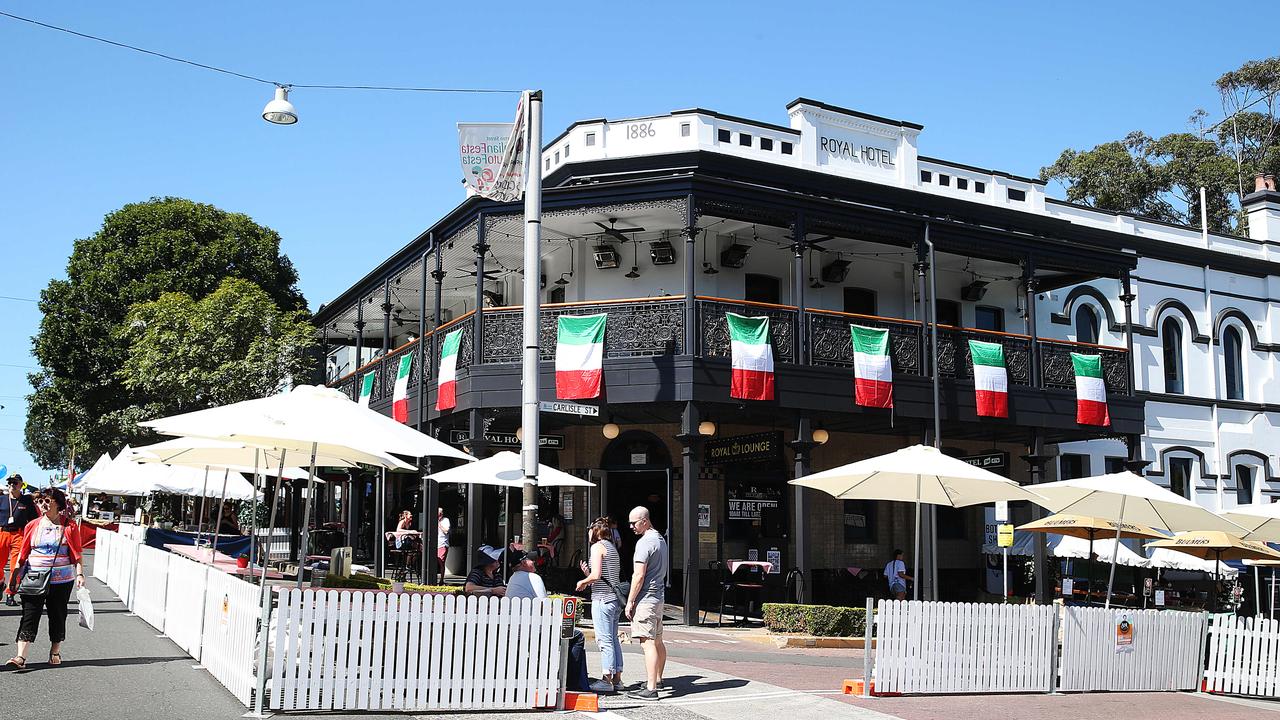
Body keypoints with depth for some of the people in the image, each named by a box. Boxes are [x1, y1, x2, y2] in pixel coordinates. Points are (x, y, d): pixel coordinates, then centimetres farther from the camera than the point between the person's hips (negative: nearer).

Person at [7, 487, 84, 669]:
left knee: (57, 615, 8)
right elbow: (23, 553, 10)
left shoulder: (69, 527, 1)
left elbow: (76, 554, 1)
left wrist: (79, 574, -8)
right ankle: (21, 657, -10)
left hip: (61, 580, -1)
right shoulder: (32, 526, 8)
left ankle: (55, 652, 23)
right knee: (29, 615, -6)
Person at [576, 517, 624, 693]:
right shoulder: (613, 548, 18)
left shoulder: (597, 546, -7)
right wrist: (588, 576, 16)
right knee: (613, 640, 11)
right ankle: (617, 679, 12)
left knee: (604, 640, -6)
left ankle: (606, 680, -5)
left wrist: (583, 582, 0)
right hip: (615, 599, 9)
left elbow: (596, 575, -17)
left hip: (602, 599, -9)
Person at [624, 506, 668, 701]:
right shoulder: (661, 539, 16)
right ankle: (657, 680, 30)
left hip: (645, 598, -10)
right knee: (657, 641, 18)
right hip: (659, 595, 10)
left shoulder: (644, 542, -15)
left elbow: (639, 576, -19)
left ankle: (650, 689, -15)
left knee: (648, 642, -12)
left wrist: (630, 601, -13)